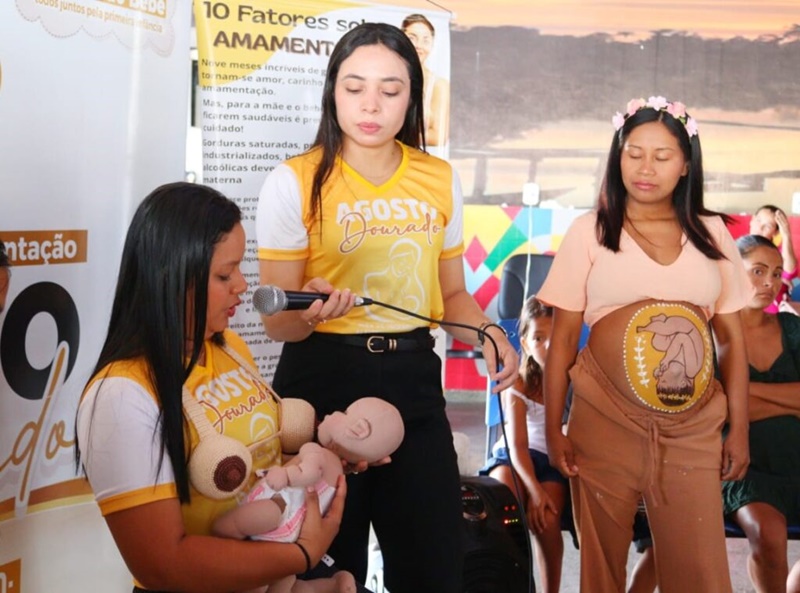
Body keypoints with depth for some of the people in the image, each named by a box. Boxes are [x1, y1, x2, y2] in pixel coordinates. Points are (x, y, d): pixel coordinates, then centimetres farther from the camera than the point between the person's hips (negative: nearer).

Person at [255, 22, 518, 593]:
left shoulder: (442, 181, 4)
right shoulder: (295, 182, -8)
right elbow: (278, 323, -8)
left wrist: (484, 332, -6)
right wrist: (310, 311, -30)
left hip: (413, 379, 4)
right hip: (323, 380, -3)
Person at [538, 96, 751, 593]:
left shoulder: (711, 232, 8)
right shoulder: (589, 231, 1)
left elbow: (732, 338, 11)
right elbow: (562, 340, 1)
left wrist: (740, 428, 7)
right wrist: (553, 428, -3)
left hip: (694, 427, 2)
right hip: (606, 422, -1)